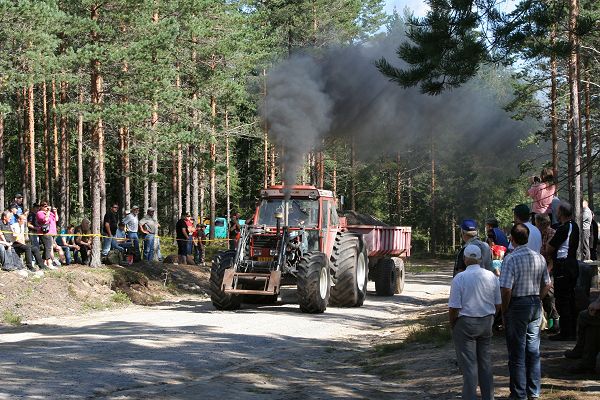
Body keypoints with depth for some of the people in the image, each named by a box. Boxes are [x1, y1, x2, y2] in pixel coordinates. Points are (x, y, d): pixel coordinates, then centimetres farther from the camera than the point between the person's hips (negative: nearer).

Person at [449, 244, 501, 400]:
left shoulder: (459, 279, -14)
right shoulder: (491, 276, 0)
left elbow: (454, 308, -14)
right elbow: (498, 304, 7)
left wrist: (452, 325, 2)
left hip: (466, 323, -5)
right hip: (487, 323, 5)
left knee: (469, 364, 1)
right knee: (485, 362, 15)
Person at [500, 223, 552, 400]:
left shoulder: (510, 259, -16)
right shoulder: (539, 258, 4)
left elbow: (506, 289, -19)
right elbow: (547, 285, 11)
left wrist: (504, 313, -9)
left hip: (517, 306, -6)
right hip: (536, 304, 6)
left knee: (517, 352, 2)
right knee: (533, 350, 14)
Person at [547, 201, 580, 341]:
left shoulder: (563, 229, -18)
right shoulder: (574, 226, 10)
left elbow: (549, 248, -15)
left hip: (563, 265, -9)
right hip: (573, 264, 9)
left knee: (562, 299, -4)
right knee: (571, 298, 14)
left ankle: (566, 332, -3)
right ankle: (573, 330, 19)